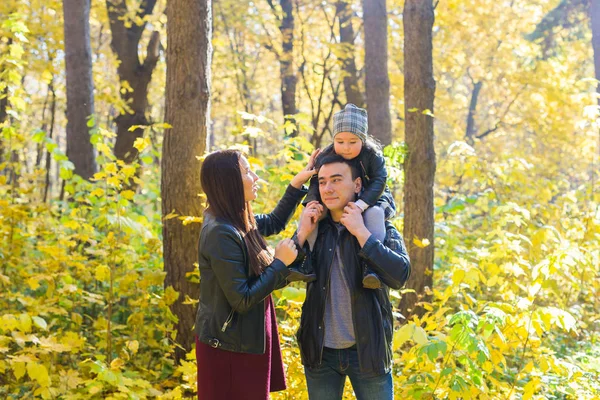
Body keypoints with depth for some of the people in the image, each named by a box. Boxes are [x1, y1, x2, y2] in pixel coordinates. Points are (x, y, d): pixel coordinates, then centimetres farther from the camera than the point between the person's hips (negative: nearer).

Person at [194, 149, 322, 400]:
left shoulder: (235, 221, 3)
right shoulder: (221, 234, -25)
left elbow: (274, 223, 24)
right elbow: (241, 299, -24)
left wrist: (298, 183, 16)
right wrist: (280, 263, -17)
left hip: (243, 340, 9)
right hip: (230, 349, -9)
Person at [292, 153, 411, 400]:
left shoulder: (380, 228, -4)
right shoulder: (313, 227, 4)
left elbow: (399, 276, -21)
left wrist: (360, 232, -21)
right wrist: (302, 234, -12)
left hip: (367, 349, -3)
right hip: (321, 351, 3)